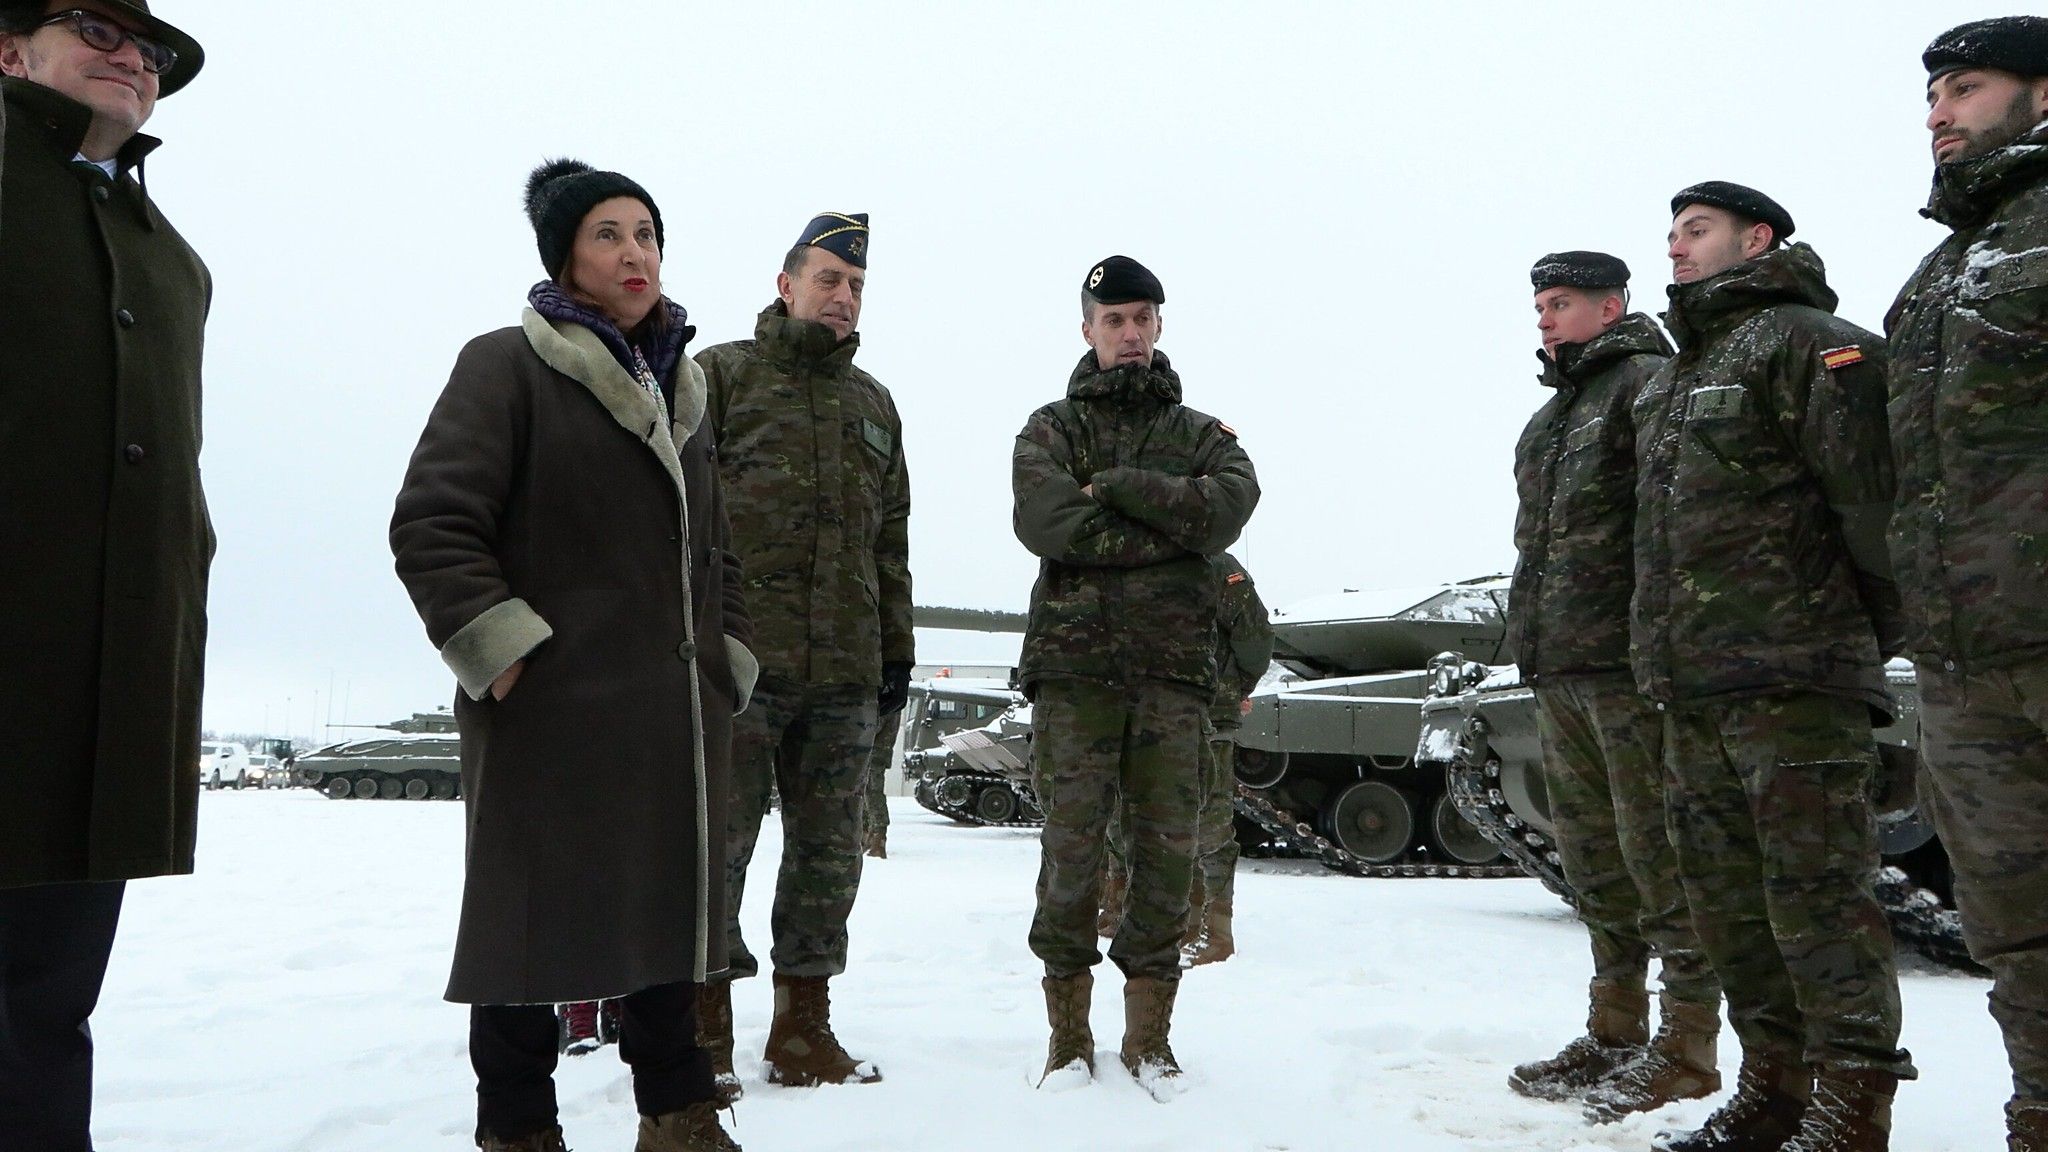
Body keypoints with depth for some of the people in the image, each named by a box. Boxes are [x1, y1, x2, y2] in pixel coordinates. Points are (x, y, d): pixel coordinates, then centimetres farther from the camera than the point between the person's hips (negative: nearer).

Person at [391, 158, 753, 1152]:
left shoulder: (677, 388, 19)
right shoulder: (508, 367, -4)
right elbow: (432, 523, -11)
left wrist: (727, 659, 14)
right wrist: (499, 651, -16)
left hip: (673, 716, 7)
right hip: (549, 713, -7)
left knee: (666, 913, 13)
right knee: (535, 920, 1)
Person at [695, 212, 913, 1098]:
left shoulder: (874, 404, 20)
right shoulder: (721, 376, 4)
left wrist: (897, 647, 18)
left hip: (847, 670, 5)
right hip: (740, 658, -5)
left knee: (829, 851, 8)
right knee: (718, 843, -3)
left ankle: (803, 1032, 18)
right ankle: (705, 1035, 7)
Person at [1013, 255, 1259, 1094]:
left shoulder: (1201, 434, 17)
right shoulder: (1052, 427, 12)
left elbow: (1229, 505, -6)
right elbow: (1045, 521, -9)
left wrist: (1117, 487, -9)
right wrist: (1166, 533, -7)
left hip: (1173, 666, 2)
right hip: (1074, 658, -2)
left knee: (1168, 844, 1)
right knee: (1071, 843, -4)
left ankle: (1149, 1034, 11)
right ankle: (1068, 1033, 7)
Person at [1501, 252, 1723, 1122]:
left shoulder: (1649, 382, -5)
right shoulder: (1549, 418, 23)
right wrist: (1532, 648, 22)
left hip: (1631, 665, -9)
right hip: (1559, 673, 9)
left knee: (1659, 853, -5)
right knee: (1594, 858, 14)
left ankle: (1685, 1049, 3)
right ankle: (1613, 1033, 23)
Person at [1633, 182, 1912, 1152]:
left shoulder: (1801, 342, -5)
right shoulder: (1667, 379, 23)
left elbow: (1874, 484, -14)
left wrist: (1880, 617, -9)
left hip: (1794, 678, -9)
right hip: (1691, 688, 9)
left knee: (1816, 889, -8)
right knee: (1727, 898, 12)